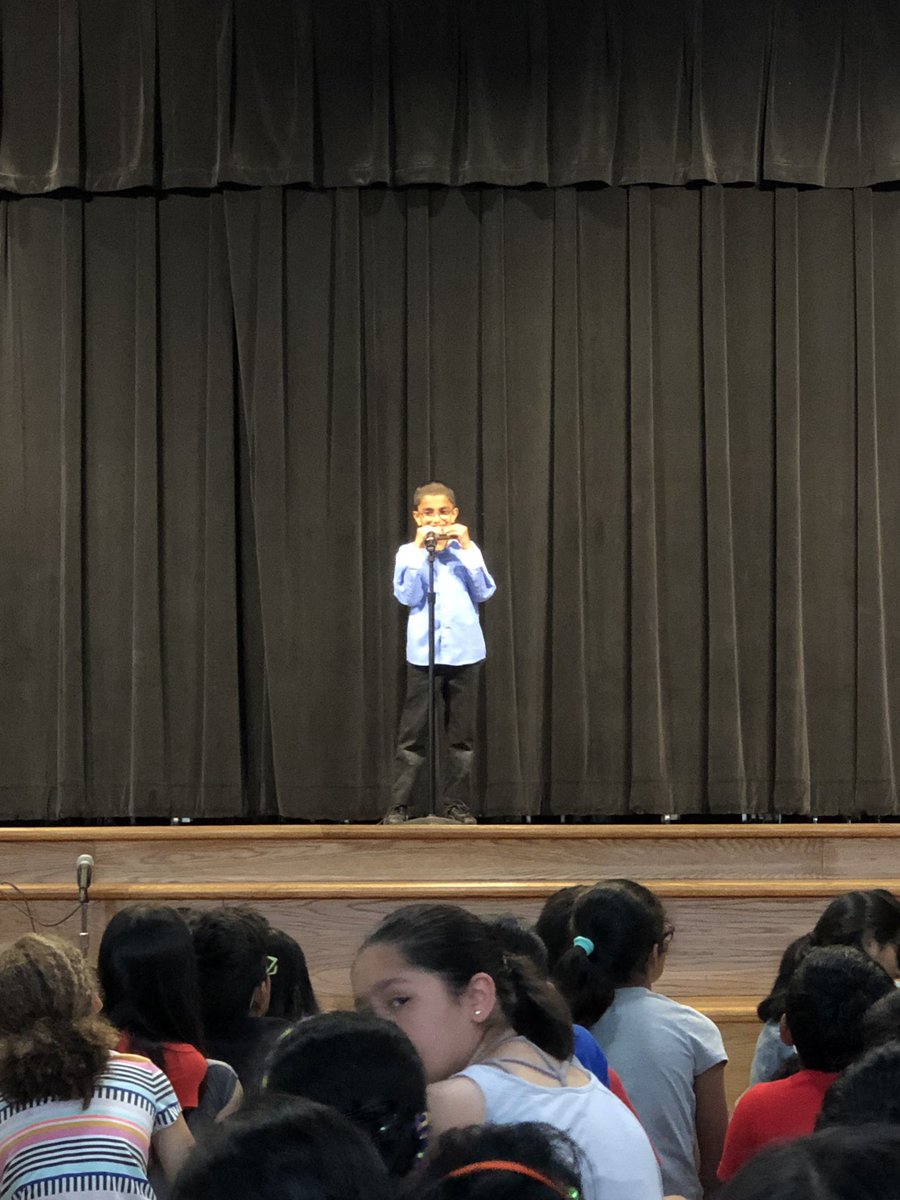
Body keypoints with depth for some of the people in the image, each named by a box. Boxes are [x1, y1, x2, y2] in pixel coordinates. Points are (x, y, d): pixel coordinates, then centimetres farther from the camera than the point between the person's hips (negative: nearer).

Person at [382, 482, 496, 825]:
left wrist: (466, 549, -8)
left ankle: (457, 803, 12)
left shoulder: (466, 549, 8)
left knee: (462, 733, 6)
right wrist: (420, 549, -10)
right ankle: (398, 805, -1)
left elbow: (484, 592, -3)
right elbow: (407, 596, -8)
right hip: (424, 652, -2)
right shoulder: (409, 553, 5)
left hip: (464, 651, 2)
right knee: (413, 732, -3)